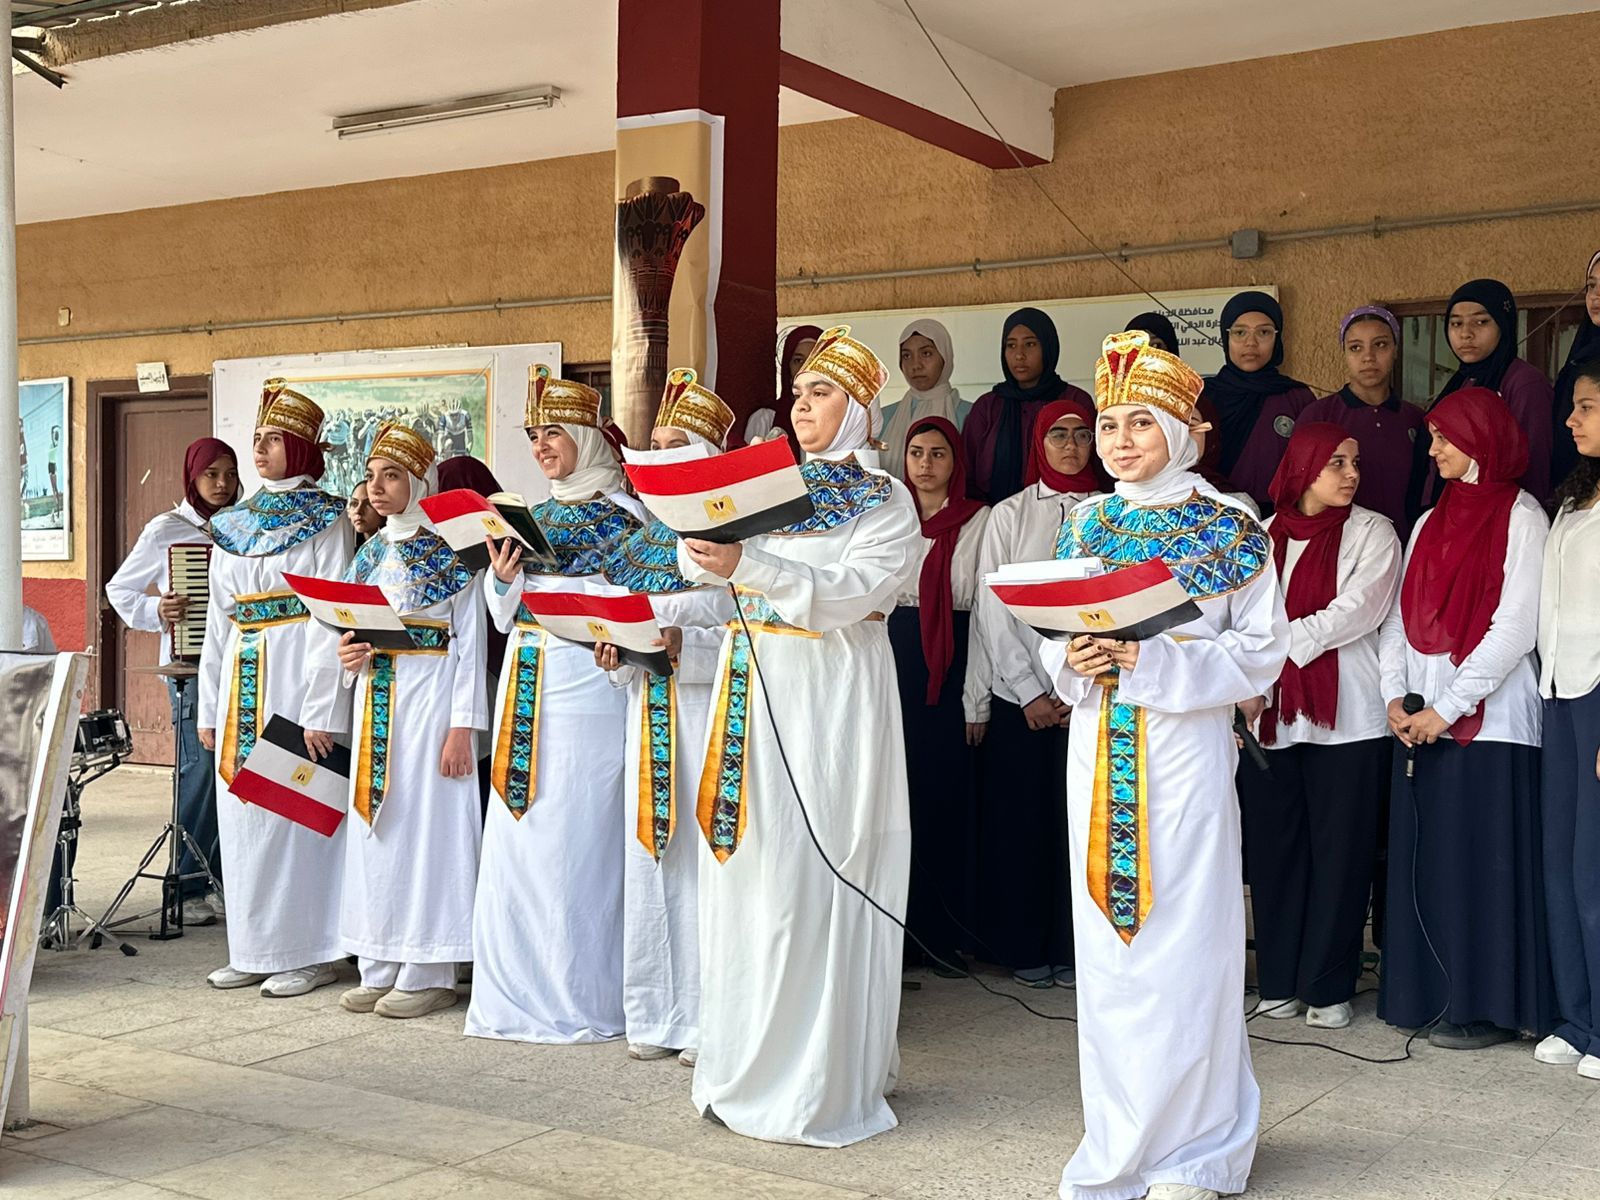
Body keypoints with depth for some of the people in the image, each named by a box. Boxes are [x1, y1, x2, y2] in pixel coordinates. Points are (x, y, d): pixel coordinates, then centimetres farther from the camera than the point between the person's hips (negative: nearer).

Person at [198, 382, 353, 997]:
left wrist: (322, 707, -17)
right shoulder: (233, 523, 15)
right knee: (241, 813, 8)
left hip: (297, 669, -6)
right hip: (241, 677, 7)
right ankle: (254, 950, 17)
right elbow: (218, 617, 17)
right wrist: (209, 706, 13)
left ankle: (309, 952, 5)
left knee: (295, 807, -5)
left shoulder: (325, 519, -3)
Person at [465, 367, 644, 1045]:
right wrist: (501, 577, -2)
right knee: (515, 835, 5)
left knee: (572, 836, -6)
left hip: (585, 686, -6)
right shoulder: (533, 515, 17)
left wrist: (554, 587, -19)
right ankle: (519, 994, 14)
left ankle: (580, 1001, 4)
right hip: (525, 683, 7)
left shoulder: (620, 513, -2)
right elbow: (503, 617, 18)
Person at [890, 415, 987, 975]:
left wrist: (977, 698, -7)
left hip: (950, 673, -2)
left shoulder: (978, 521, 3)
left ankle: (943, 935, 8)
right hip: (892, 665, 2)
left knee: (945, 797, 0)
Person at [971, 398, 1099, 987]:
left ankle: (1072, 946, 11)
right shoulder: (1009, 515, 6)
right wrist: (1031, 691, -6)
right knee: (1018, 817, 3)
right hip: (1017, 694, 0)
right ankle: (1022, 945, 13)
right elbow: (994, 611, 1)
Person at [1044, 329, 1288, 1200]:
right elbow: (1053, 638, 16)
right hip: (1098, 750, 4)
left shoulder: (1227, 532, -3)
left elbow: (1261, 649, -7)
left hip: (1185, 748, -4)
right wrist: (1075, 657, -7)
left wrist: (1153, 660, -17)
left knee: (1183, 939, -2)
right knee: (1105, 935, 7)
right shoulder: (1085, 525, 10)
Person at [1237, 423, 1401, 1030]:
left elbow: (1354, 612, -11)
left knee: (1339, 851, 0)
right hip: (1270, 716, 3)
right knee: (1273, 846, 6)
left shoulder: (1372, 532, 2)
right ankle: (1278, 980, 16)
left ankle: (1328, 986, 9)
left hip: (1346, 718, -3)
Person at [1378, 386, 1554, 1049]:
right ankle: (1429, 994, 15)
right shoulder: (1431, 523, 17)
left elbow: (1515, 626, -13)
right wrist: (1395, 695, 0)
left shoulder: (1520, 517, -5)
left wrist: (1447, 707, -14)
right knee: (1424, 858, 7)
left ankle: (1487, 1006, 5)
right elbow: (1401, 618, 14)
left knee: (1484, 861, -3)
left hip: (1488, 716, -7)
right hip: (1421, 721, 7)